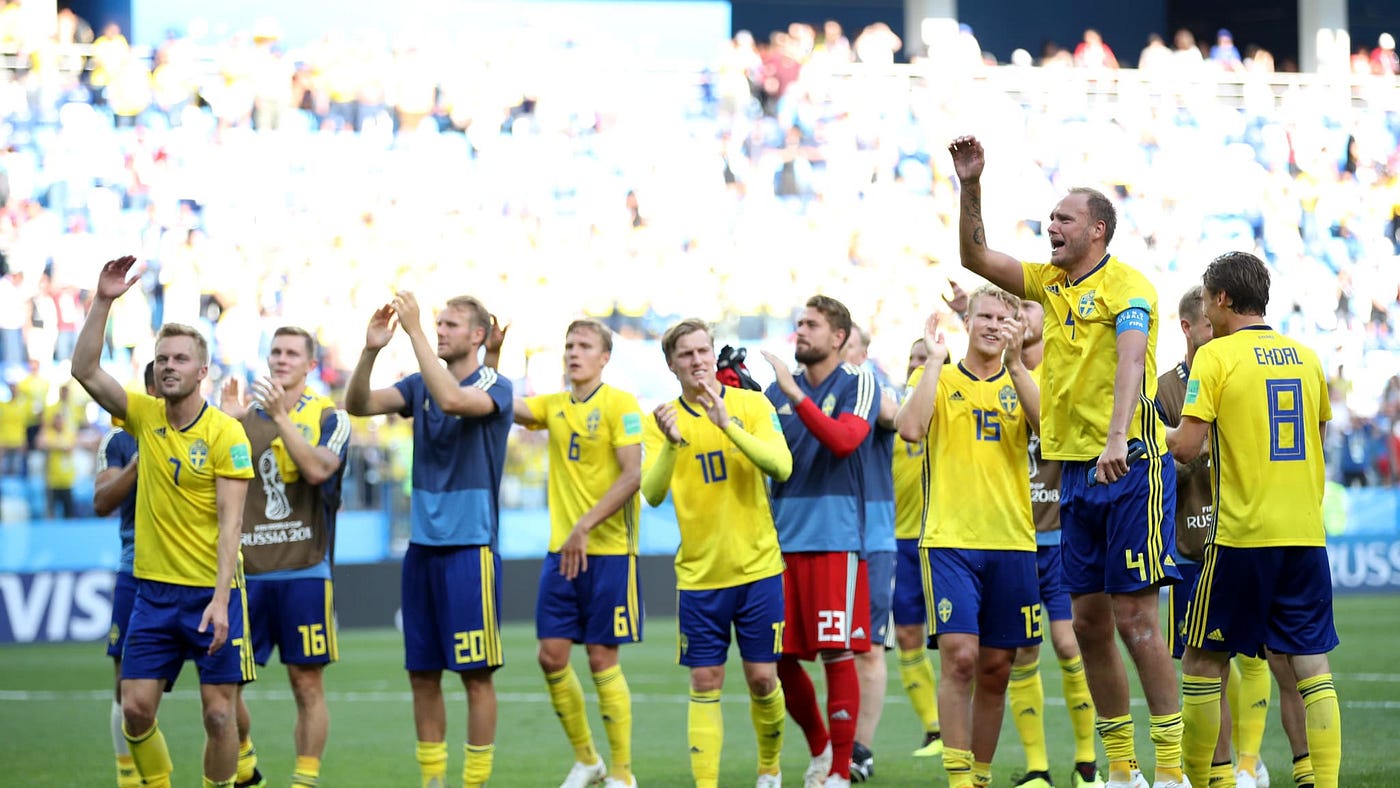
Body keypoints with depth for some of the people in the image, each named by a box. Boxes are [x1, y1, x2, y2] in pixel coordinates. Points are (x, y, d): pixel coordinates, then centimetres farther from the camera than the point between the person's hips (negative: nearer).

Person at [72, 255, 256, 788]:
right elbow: (85, 370, -3)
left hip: (212, 591, -4)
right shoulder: (144, 416, 5)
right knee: (135, 709, -1)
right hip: (155, 589, 4)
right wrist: (102, 303, -13)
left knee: (218, 713, -3)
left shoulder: (225, 433, -9)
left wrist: (220, 598, -21)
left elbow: (230, 522, -13)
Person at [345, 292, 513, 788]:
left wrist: (414, 331, -27)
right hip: (422, 546, 6)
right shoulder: (421, 385, 11)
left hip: (469, 547, -6)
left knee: (476, 675, -4)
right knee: (422, 674, 7)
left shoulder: (495, 388, -6)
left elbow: (452, 399, -27)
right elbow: (358, 405, -2)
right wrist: (370, 351, -18)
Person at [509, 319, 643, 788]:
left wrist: (584, 526, -19)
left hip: (608, 551, -6)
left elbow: (632, 476, -14)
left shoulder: (619, 405, -7)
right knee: (552, 656, 3)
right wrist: (491, 356, -10)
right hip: (561, 550, 6)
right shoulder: (553, 406, 11)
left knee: (602, 659, -3)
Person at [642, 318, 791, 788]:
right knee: (705, 685, -1)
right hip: (698, 575, 1)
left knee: (762, 679, 3)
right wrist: (671, 444, -31)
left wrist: (726, 422, -27)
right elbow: (653, 494, -13)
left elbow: (781, 467, -17)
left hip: (758, 568, 0)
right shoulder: (663, 419, 0)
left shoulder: (751, 404, -2)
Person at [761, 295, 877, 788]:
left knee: (837, 653, -6)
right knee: (779, 657, 5)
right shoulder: (779, 387, 14)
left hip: (834, 537, -5)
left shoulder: (857, 385, -2)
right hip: (783, 537, 5)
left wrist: (794, 394, -23)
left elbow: (843, 440, -18)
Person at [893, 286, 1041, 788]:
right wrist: (934, 361, -10)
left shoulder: (1021, 383, 11)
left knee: (995, 670, 5)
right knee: (960, 657, -15)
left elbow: (1047, 425, -11)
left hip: (1011, 544, 2)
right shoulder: (938, 380, 7)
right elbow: (910, 429, -13)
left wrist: (1014, 363, -15)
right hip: (949, 542, -2)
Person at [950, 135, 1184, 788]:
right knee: (1089, 621, 7)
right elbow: (975, 257, 13)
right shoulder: (1049, 284, 14)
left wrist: (1116, 439, -38)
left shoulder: (1126, 286, -9)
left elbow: (1131, 360, -24)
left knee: (1134, 618, -9)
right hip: (1075, 469, 7)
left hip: (1130, 466, -7)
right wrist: (970, 187, -1)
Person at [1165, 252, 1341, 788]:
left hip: (1241, 537, -5)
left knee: (1203, 664, 7)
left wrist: (1162, 438, 8)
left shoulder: (1216, 356, -6)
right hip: (1307, 537, 5)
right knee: (1312, 668, 3)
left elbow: (1187, 448, -13)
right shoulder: (1305, 357, 11)